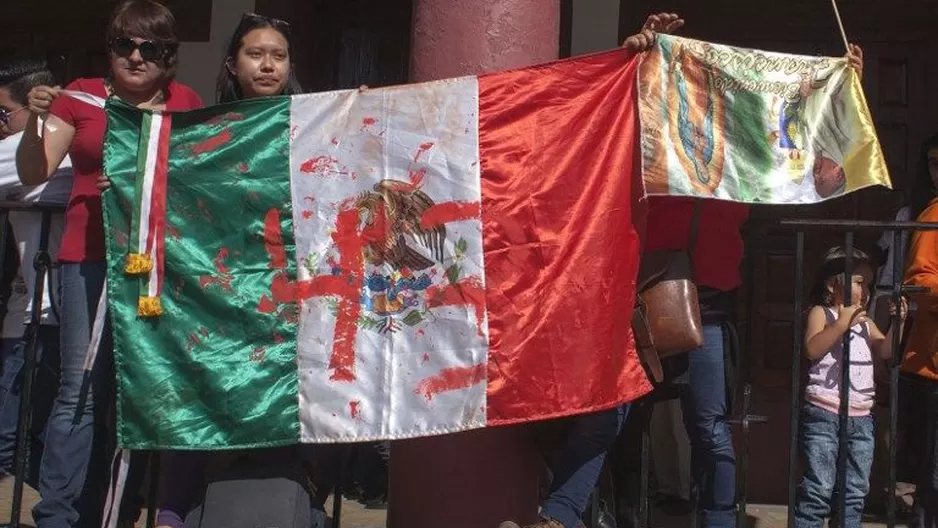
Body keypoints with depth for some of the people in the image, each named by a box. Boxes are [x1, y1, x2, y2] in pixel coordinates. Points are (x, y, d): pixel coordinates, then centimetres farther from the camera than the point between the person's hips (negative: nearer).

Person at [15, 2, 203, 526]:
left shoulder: (188, 103, 10)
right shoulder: (82, 96, 7)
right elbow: (34, 174, 3)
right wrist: (36, 121, -12)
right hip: (93, 257, -1)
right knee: (84, 389, -4)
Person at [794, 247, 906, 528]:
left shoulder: (865, 322, 18)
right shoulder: (821, 313, -1)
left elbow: (886, 351, 6)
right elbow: (812, 350, -16)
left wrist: (897, 323, -6)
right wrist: (843, 323, -20)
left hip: (861, 417, 7)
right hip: (824, 413, -6)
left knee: (856, 491, 10)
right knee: (819, 488, -8)